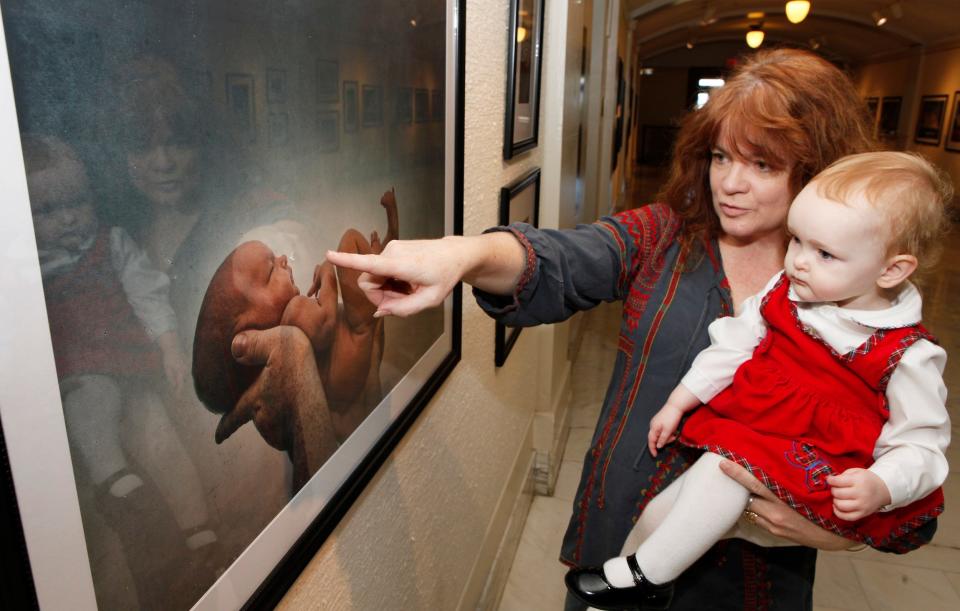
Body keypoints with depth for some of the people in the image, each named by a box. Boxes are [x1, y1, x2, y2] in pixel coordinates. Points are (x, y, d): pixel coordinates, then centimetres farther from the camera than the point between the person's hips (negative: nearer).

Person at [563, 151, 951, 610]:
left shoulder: (907, 356, -13)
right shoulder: (784, 294, -1)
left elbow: (921, 444, -7)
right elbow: (732, 347, 8)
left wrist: (880, 487, -27)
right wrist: (678, 403, 9)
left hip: (818, 486, -5)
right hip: (741, 445, 6)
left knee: (724, 465, -30)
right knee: (656, 515, -1)